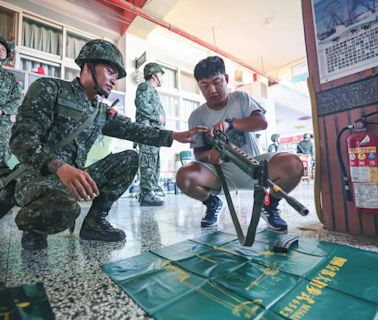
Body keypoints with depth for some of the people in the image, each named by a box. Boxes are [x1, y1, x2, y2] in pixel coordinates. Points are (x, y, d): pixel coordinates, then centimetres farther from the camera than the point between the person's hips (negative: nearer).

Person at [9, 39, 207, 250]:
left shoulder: (102, 112, 11)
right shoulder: (50, 88, -6)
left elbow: (133, 130, 4)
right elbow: (22, 138, -16)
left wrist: (176, 136, -4)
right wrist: (60, 167, -36)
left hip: (74, 175, 6)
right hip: (37, 175, -6)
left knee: (130, 158, -6)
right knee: (64, 207, -39)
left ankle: (95, 221, -3)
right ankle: (33, 226, 0)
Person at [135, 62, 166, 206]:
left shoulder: (152, 90, 33)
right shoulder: (145, 86, 3)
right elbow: (140, 103, -15)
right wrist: (157, 116, -12)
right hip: (148, 128, -10)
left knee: (153, 163, 7)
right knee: (148, 162, -14)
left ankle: (147, 193, 12)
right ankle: (147, 194, -14)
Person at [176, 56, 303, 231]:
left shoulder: (240, 98, 3)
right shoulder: (197, 116, 0)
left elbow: (262, 122, -12)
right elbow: (198, 153, -1)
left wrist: (229, 123, -29)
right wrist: (209, 155, -26)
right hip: (221, 170, 0)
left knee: (292, 164, -27)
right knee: (184, 177, -28)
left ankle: (270, 205, 5)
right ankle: (213, 204, 6)